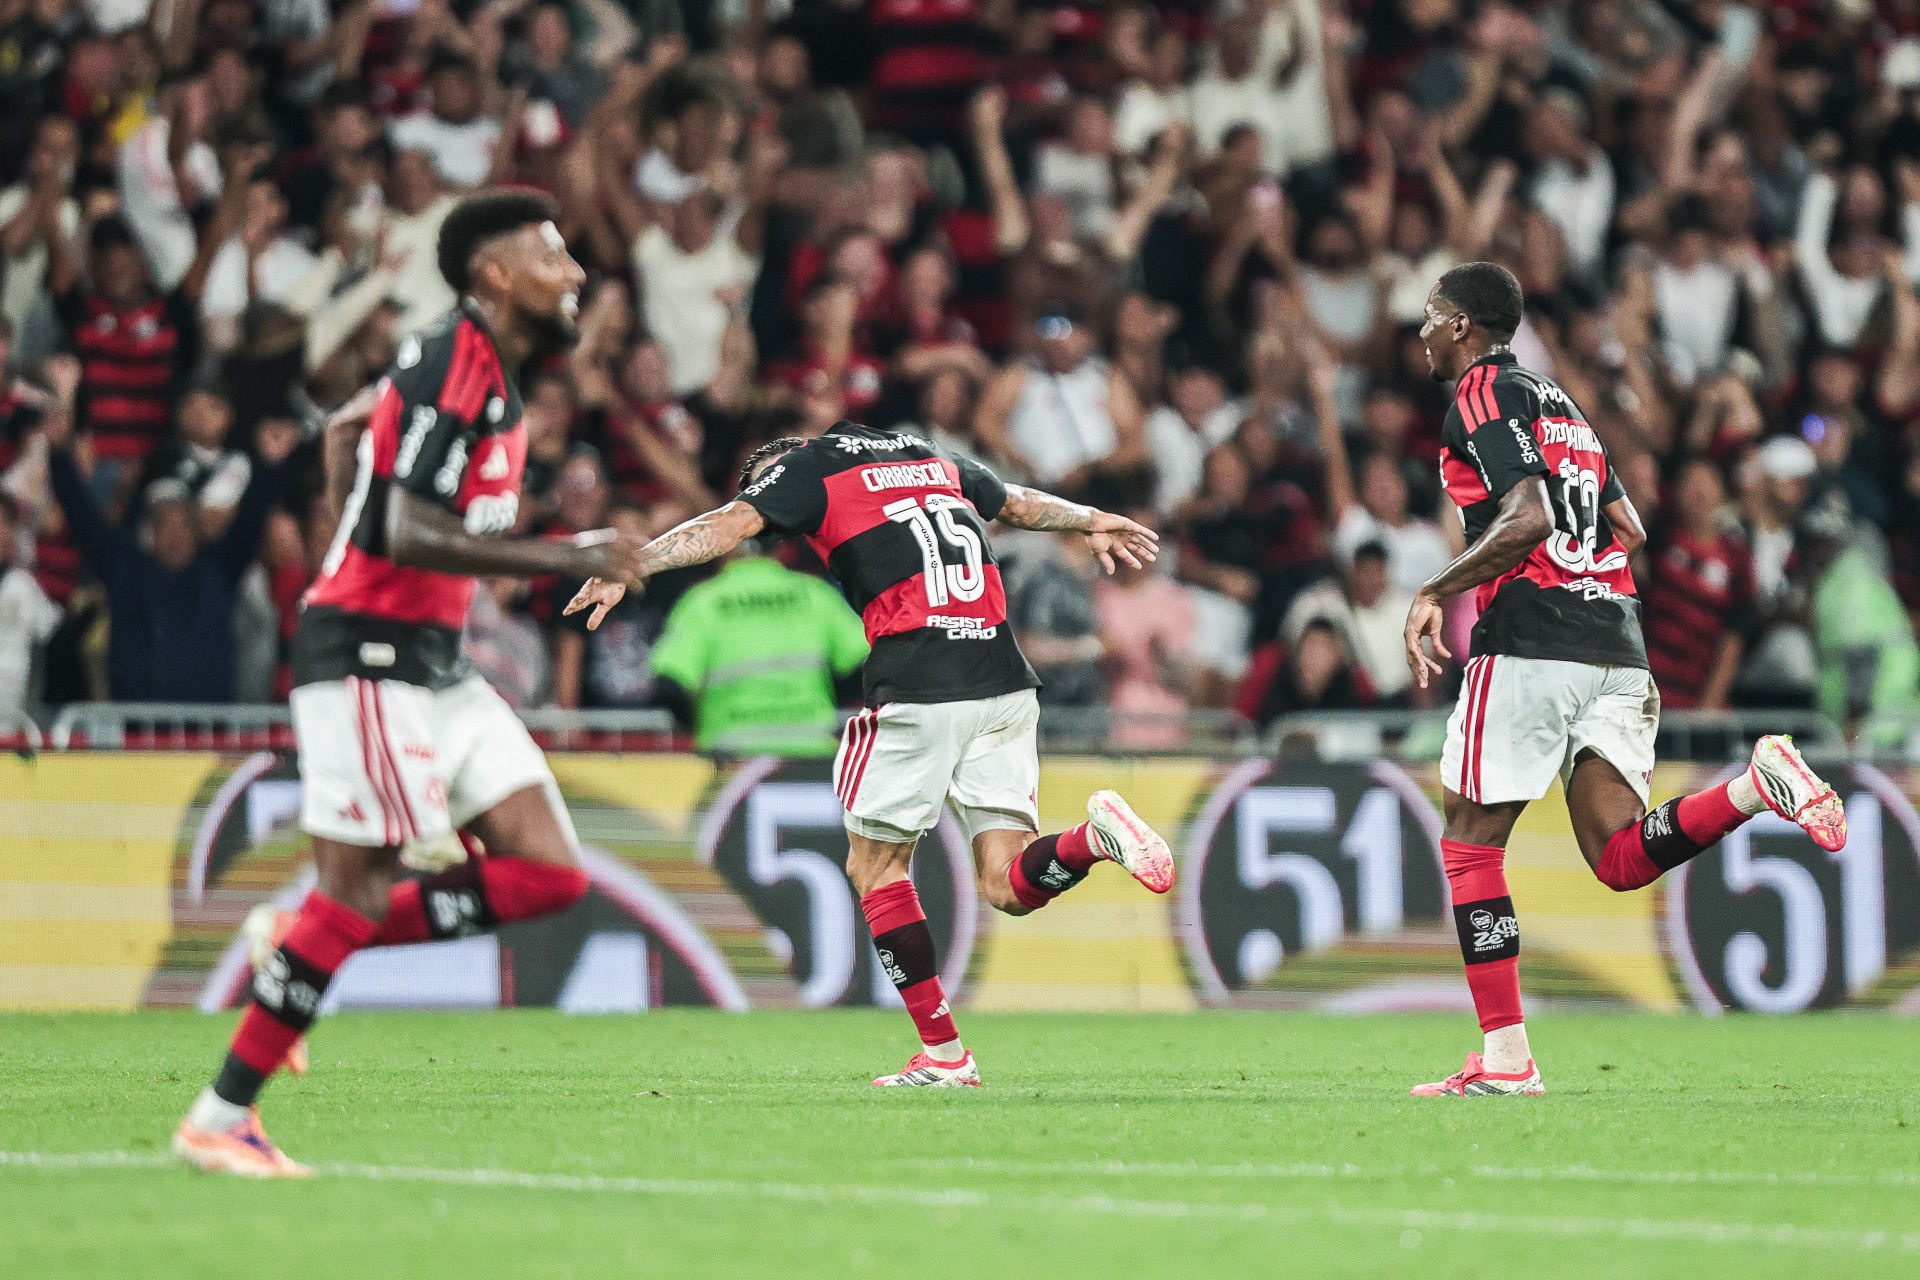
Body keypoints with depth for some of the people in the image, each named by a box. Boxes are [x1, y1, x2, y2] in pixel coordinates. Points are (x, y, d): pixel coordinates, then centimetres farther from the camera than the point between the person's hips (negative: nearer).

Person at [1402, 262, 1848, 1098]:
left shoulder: (1481, 394, -2)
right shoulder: (1557, 402, 24)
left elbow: (1528, 518, -16)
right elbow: (1629, 531, 24)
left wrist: (1434, 594, -11)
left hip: (1529, 645, -8)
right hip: (1617, 646, 8)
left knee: (1470, 844, 3)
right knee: (1621, 861, -1)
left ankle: (1505, 1059, 0)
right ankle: (1756, 786, -23)